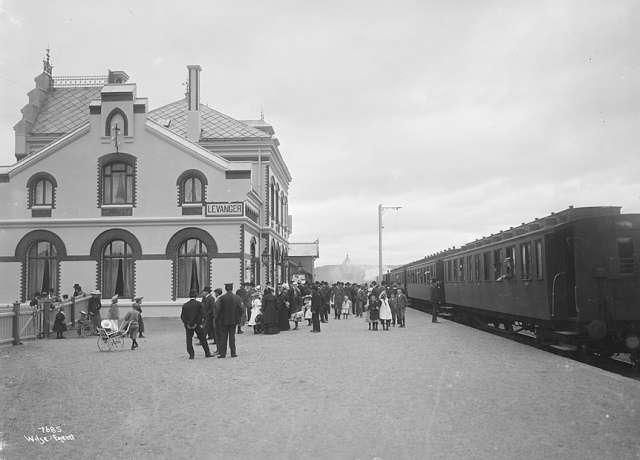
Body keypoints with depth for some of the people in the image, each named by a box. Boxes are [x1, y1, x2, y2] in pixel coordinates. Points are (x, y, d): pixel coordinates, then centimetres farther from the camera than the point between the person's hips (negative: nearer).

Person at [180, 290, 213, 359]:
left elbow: (182, 316, -1)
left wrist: (187, 324, -2)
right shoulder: (199, 304, -4)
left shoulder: (185, 305, 2)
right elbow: (201, 314, -9)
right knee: (202, 339, 9)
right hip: (197, 325, -1)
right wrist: (197, 323, -6)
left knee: (189, 340, 8)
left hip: (188, 325, 1)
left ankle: (191, 354, 3)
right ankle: (207, 353, 12)